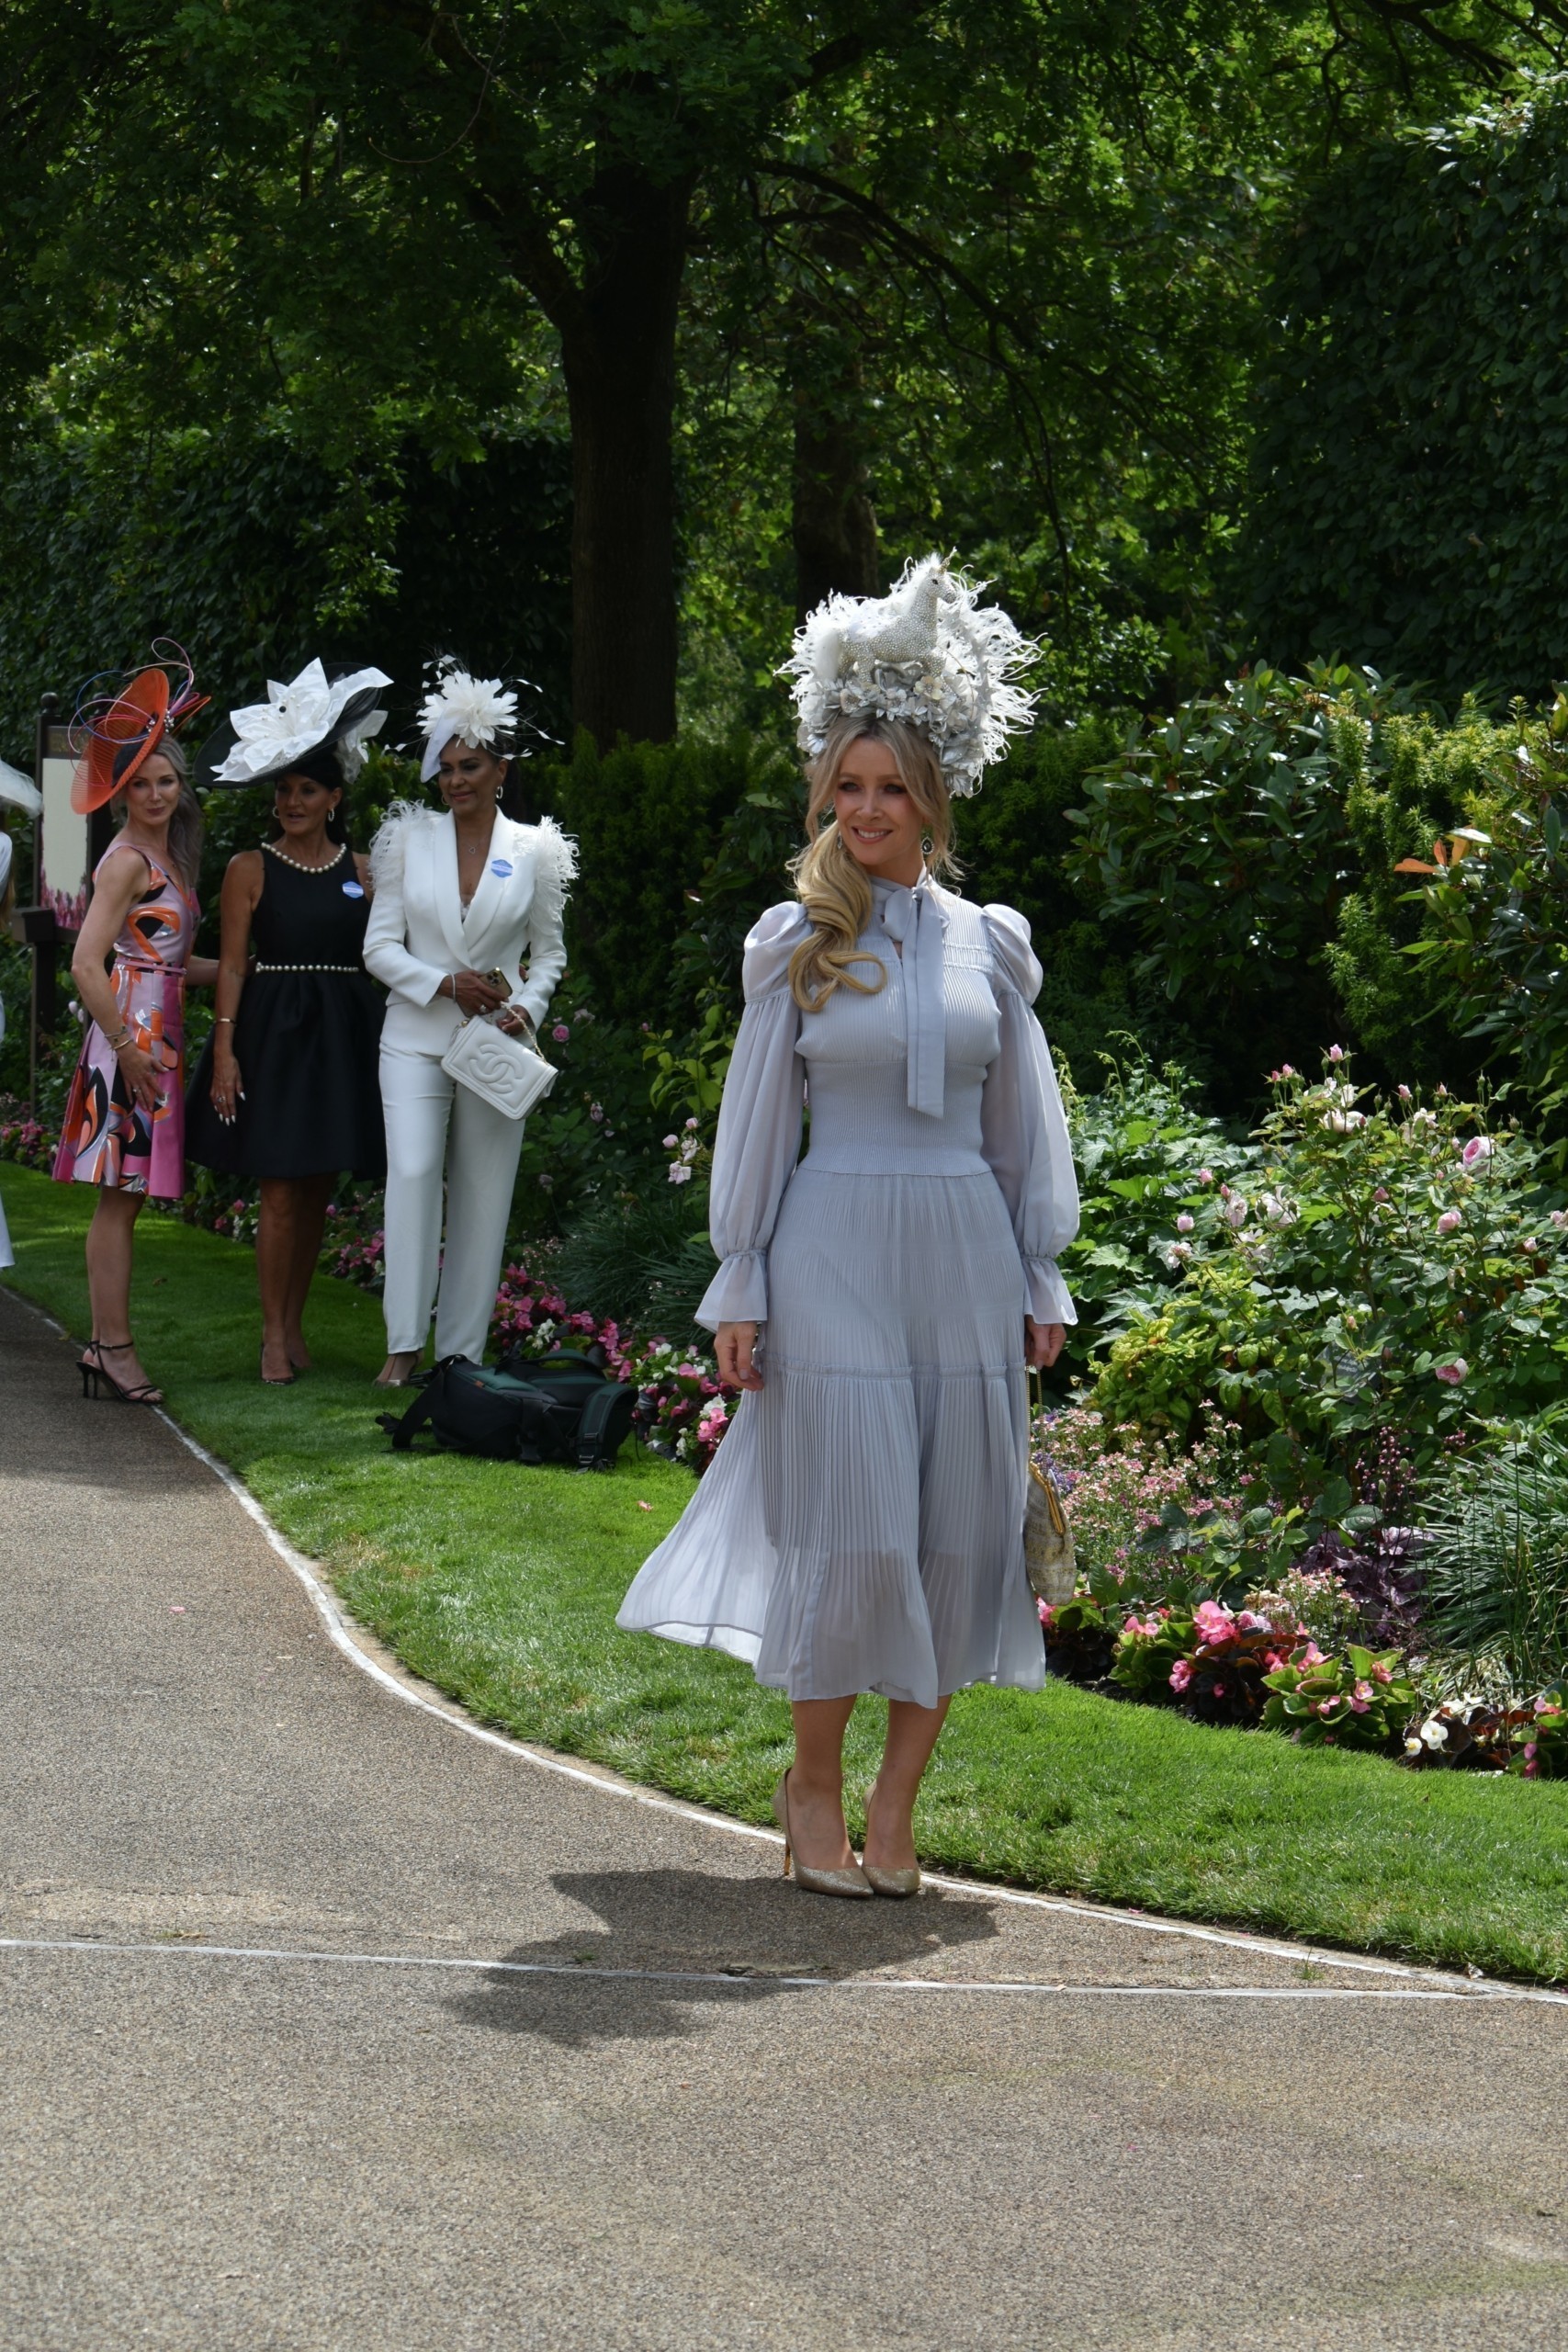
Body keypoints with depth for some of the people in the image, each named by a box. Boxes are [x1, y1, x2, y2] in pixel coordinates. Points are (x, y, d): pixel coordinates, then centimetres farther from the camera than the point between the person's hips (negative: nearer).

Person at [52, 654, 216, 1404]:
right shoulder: (127, 860, -12)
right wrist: (128, 1049, -20)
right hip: (130, 1036, -9)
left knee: (126, 1196, 9)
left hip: (155, 1037, 9)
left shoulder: (167, 857, 15)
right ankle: (112, 1345, -6)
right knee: (121, 1194, -7)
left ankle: (107, 1346, 12)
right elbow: (87, 964, -19)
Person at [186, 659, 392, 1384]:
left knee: (319, 1188, 8)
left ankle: (295, 1321, 19)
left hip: (343, 1036, 3)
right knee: (280, 1189, -6)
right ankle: (274, 1336, 1)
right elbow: (231, 964, -2)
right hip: (272, 1031, -3)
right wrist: (224, 1052, -9)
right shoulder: (251, 870, 0)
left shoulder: (361, 870, 8)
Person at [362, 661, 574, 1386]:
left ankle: (463, 1350, 8)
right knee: (413, 1173, -15)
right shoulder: (410, 842, 5)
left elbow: (549, 954, 12)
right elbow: (380, 946, 3)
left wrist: (527, 1008, -6)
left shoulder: (533, 852, 5)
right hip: (416, 1035, -1)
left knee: (483, 1191, 1)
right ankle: (404, 1343, -11)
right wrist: (445, 984, -12)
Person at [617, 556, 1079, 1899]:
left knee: (958, 1532, 1)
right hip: (836, 1250, -3)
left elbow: (1026, 1122, 12)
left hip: (965, 1253, 3)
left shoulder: (989, 942, 8)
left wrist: (1041, 1282, 9)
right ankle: (813, 1786, 13)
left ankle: (896, 1805, 10)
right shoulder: (796, 943, 3)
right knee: (847, 1525, -5)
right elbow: (757, 1121, 5)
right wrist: (741, 1286, 1)